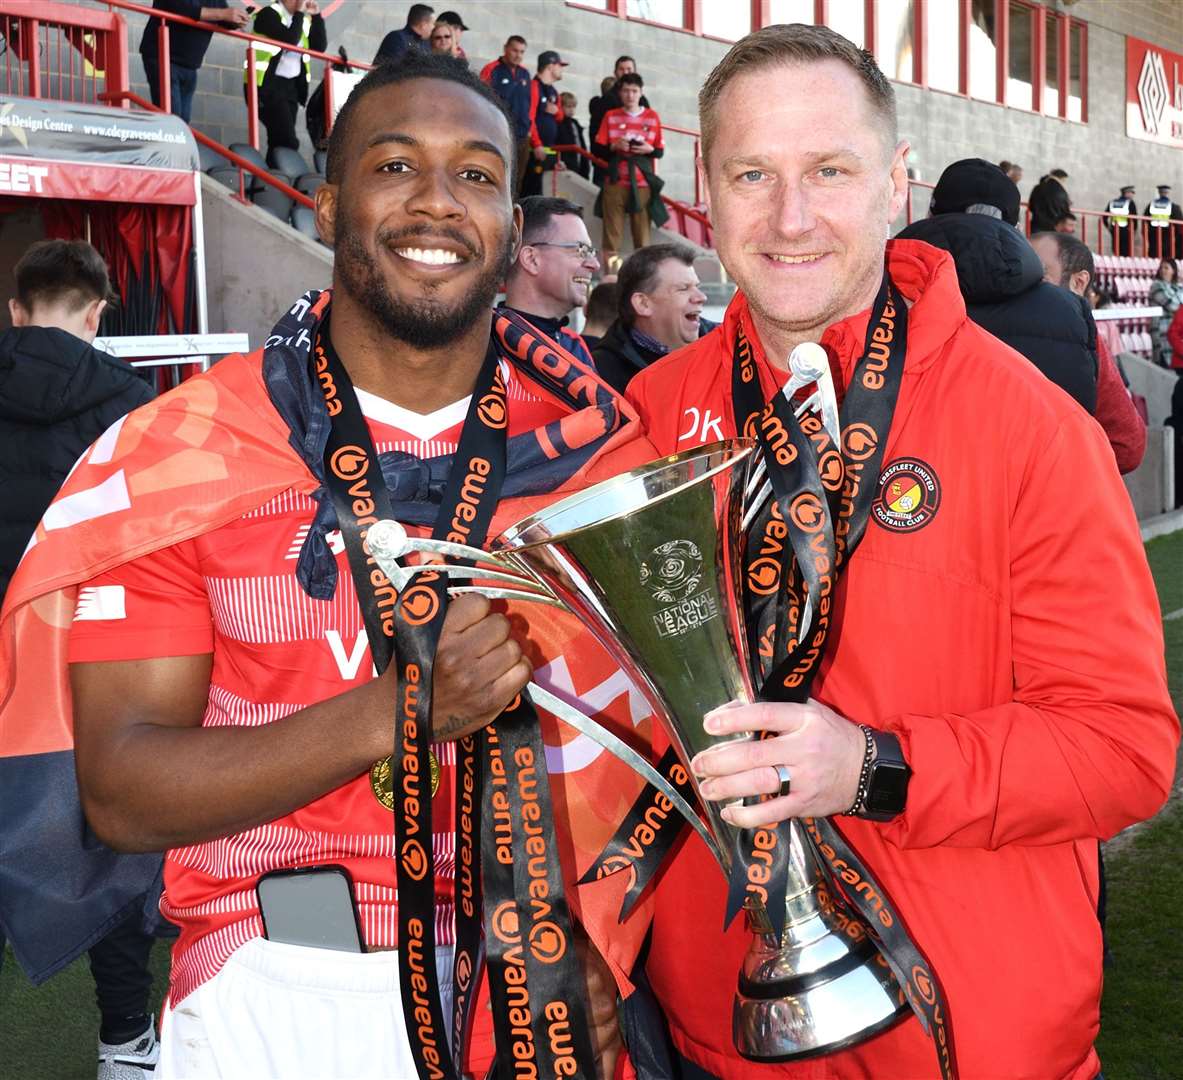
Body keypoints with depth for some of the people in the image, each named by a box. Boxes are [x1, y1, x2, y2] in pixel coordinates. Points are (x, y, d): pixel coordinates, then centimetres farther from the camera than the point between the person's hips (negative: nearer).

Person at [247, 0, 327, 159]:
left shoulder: (303, 19, 12)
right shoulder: (269, 14, -9)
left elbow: (319, 47, 6)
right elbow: (290, 41, -22)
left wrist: (316, 16, -1)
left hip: (291, 85, 8)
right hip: (267, 84, -8)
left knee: (279, 140, 8)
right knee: (288, 141, -17)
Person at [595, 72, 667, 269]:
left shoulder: (652, 117, 10)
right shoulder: (610, 116, 9)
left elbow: (660, 151, 11)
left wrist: (649, 149, -9)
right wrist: (614, 146, -12)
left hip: (643, 183, 0)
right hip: (615, 181, 0)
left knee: (643, 230, -3)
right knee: (612, 231, -4)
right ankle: (610, 271, -2)